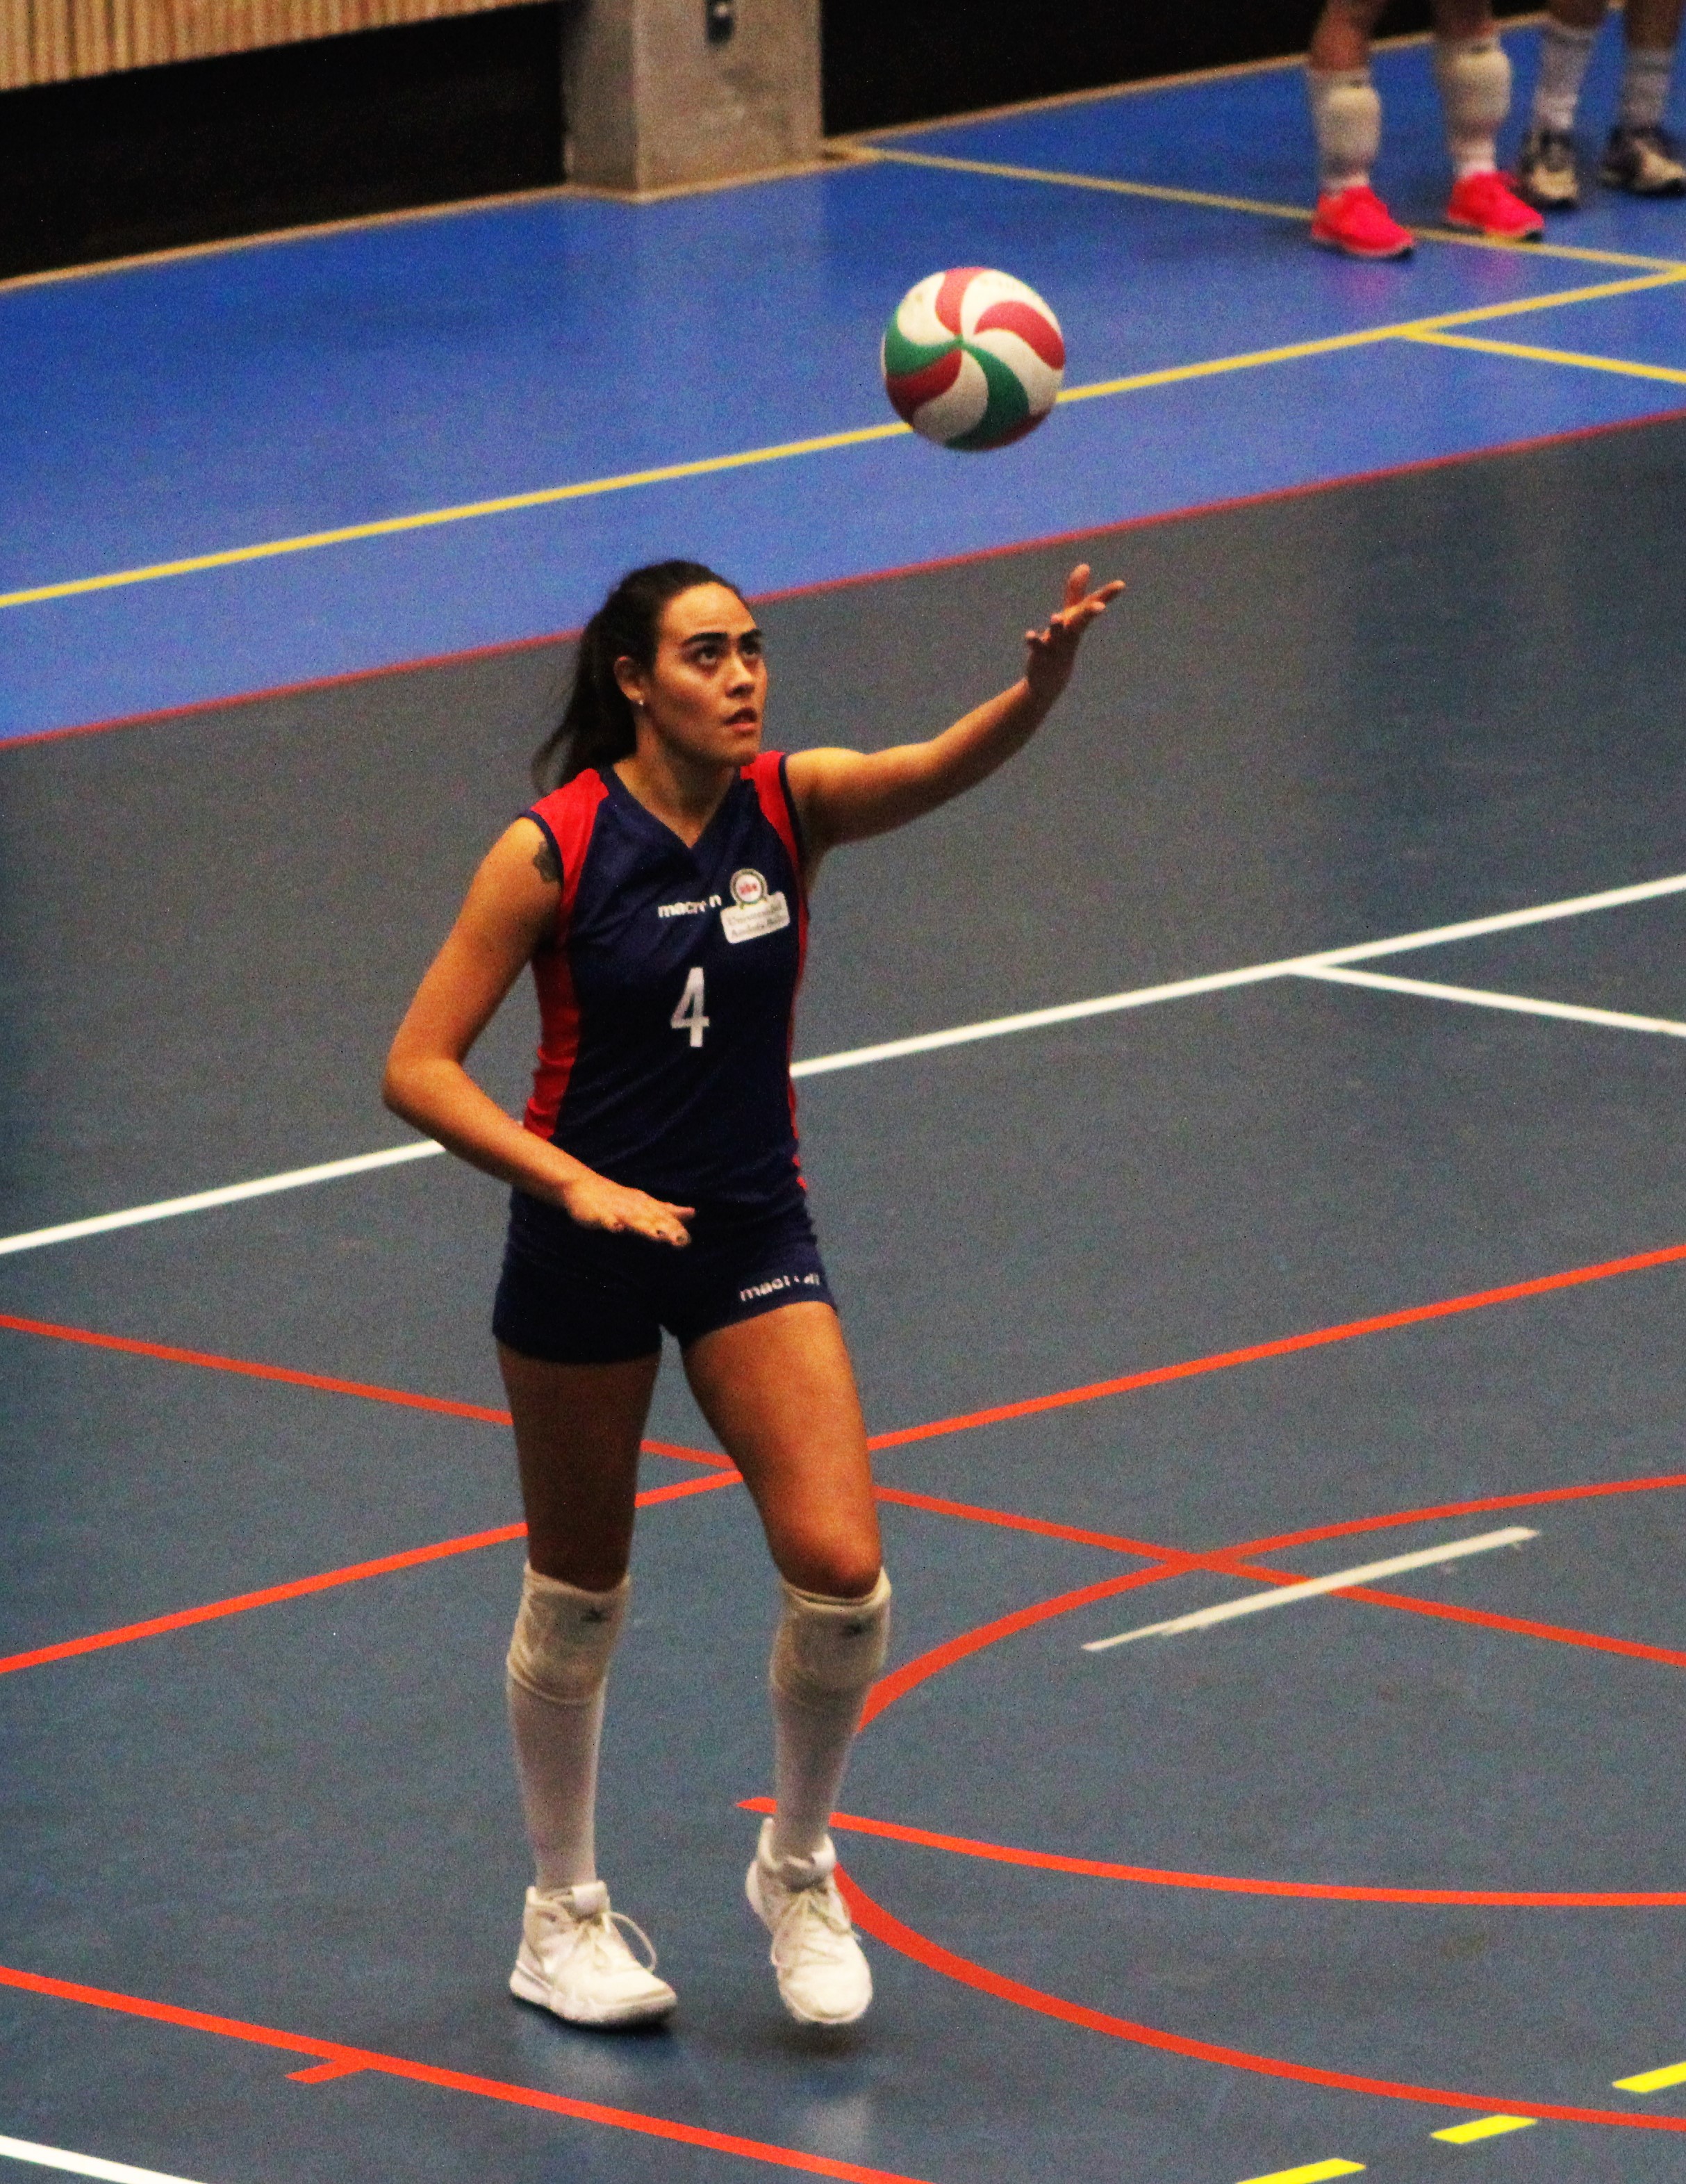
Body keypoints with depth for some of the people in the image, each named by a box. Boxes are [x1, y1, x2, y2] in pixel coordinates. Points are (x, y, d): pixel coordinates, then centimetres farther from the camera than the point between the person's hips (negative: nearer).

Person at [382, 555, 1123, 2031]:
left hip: (753, 1235, 2)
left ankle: (799, 1869, 14)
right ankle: (564, 1914, 31)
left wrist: (1046, 678, -49)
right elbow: (419, 1068, -14)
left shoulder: (790, 805, -8)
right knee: (578, 1596, 10)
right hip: (586, 1242, -2)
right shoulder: (552, 850, -15)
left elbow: (953, 765, -28)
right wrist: (577, 1183, -26)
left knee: (842, 1576, -11)